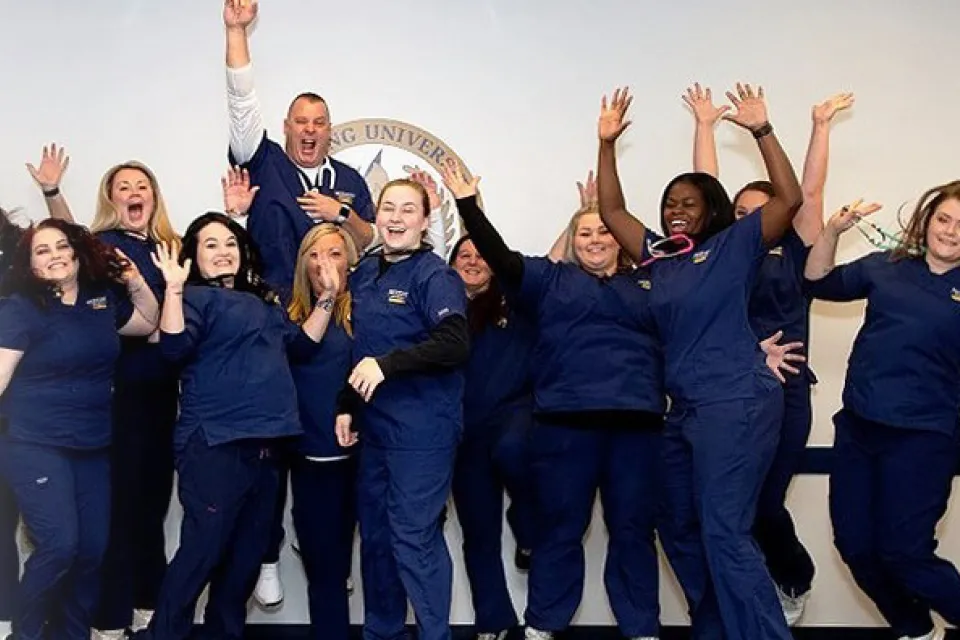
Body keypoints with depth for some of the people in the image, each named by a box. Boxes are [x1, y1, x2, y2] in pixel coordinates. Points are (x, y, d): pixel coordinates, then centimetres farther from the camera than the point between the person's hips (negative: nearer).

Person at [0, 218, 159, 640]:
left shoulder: (102, 298, 8)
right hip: (35, 445, -5)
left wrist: (135, 281, 9)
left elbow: (149, 323, 23)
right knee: (59, 545, -16)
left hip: (93, 447, 5)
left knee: (93, 550, 3)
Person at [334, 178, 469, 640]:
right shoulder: (365, 273, 11)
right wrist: (348, 405, 14)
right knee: (374, 534, 16)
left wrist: (388, 364, -31)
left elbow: (456, 344, -26)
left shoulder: (435, 276, -11)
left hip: (422, 430, -8)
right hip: (375, 426, 8)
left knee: (414, 537, -5)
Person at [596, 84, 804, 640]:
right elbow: (612, 211, 17)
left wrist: (761, 131, -15)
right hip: (685, 409, 8)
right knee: (680, 531, 15)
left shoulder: (735, 246, -1)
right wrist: (608, 143, 10)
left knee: (724, 532, -13)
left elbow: (791, 199, -11)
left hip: (738, 404, -8)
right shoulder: (660, 256, 13)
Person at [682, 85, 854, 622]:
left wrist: (822, 126, 3)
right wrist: (705, 125, 9)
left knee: (764, 503, -2)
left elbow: (810, 192, 2)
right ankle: (771, 579, 27)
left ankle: (797, 579, 29)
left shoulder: (794, 256, 6)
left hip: (783, 393, -2)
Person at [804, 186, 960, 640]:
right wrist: (833, 231, -4)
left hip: (921, 438, -4)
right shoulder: (885, 268, 8)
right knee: (854, 544, 11)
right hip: (857, 429, 4)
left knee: (904, 553, -3)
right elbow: (819, 283, 9)